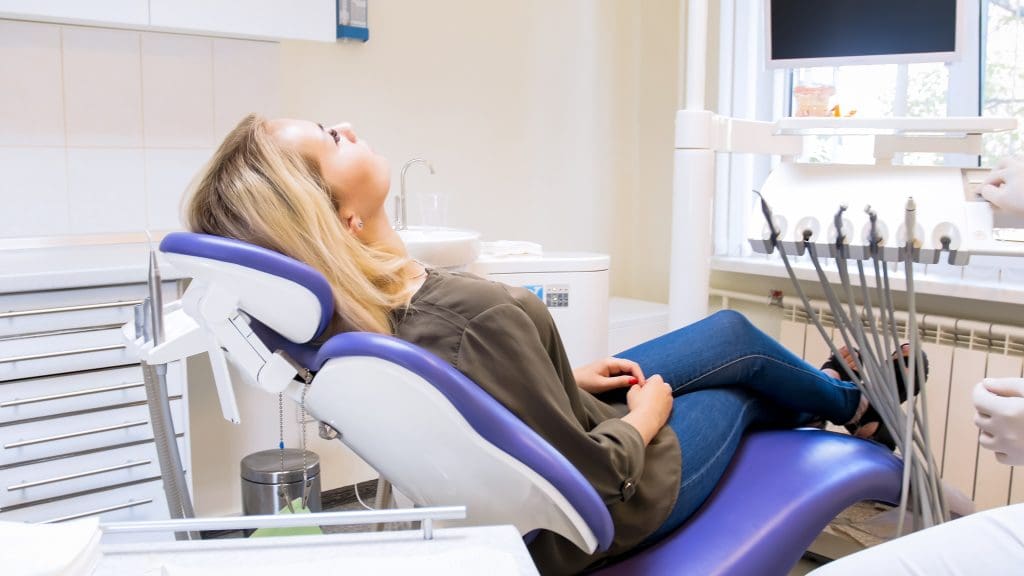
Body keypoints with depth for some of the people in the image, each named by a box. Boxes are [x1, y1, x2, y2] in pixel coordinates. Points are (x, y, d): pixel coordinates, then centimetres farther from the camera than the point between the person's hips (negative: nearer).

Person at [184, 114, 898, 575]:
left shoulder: (347, 314, -16)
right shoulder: (477, 316, -42)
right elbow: (594, 474, -30)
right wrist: (643, 419, -11)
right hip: (598, 510, -6)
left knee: (727, 331, 20)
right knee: (743, 362, 18)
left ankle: (833, 395, 54)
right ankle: (852, 405, 54)